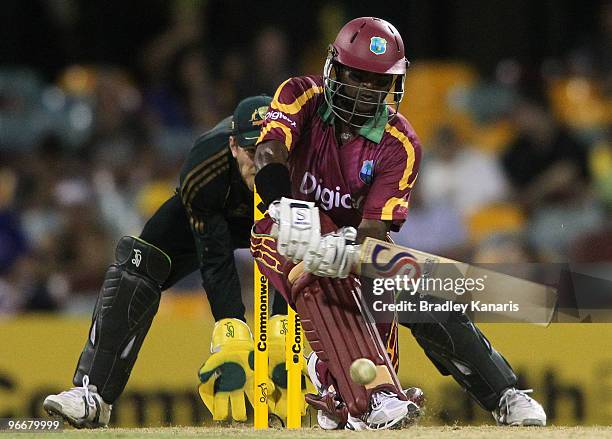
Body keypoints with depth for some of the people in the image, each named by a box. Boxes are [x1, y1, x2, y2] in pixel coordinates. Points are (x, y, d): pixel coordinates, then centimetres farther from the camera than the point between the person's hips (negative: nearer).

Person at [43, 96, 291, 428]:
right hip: (214, 213, -1)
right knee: (136, 264, -21)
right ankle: (92, 393, -24)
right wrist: (232, 331, -48)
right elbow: (215, 261, -37)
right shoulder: (201, 171, -39)